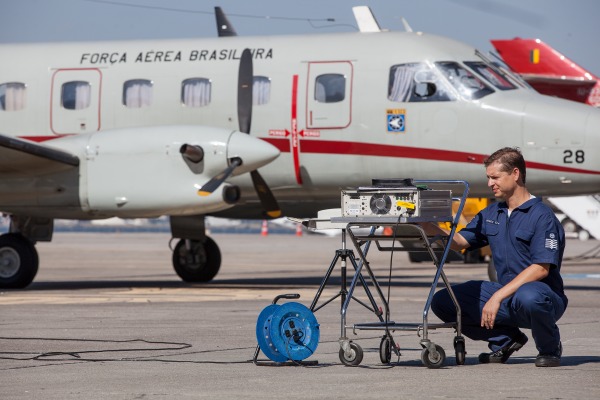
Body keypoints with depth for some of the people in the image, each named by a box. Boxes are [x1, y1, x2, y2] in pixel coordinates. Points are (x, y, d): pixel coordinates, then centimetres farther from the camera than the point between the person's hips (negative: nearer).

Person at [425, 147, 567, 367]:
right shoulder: (491, 214, 11)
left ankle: (550, 347, -10)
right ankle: (505, 339, 7)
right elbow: (459, 242, 15)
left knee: (528, 297, -43)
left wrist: (498, 296, -25)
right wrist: (429, 226, -4)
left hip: (543, 294, -7)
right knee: (442, 302, -5)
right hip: (505, 293, 7)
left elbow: (541, 269, -20)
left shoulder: (542, 216, -12)